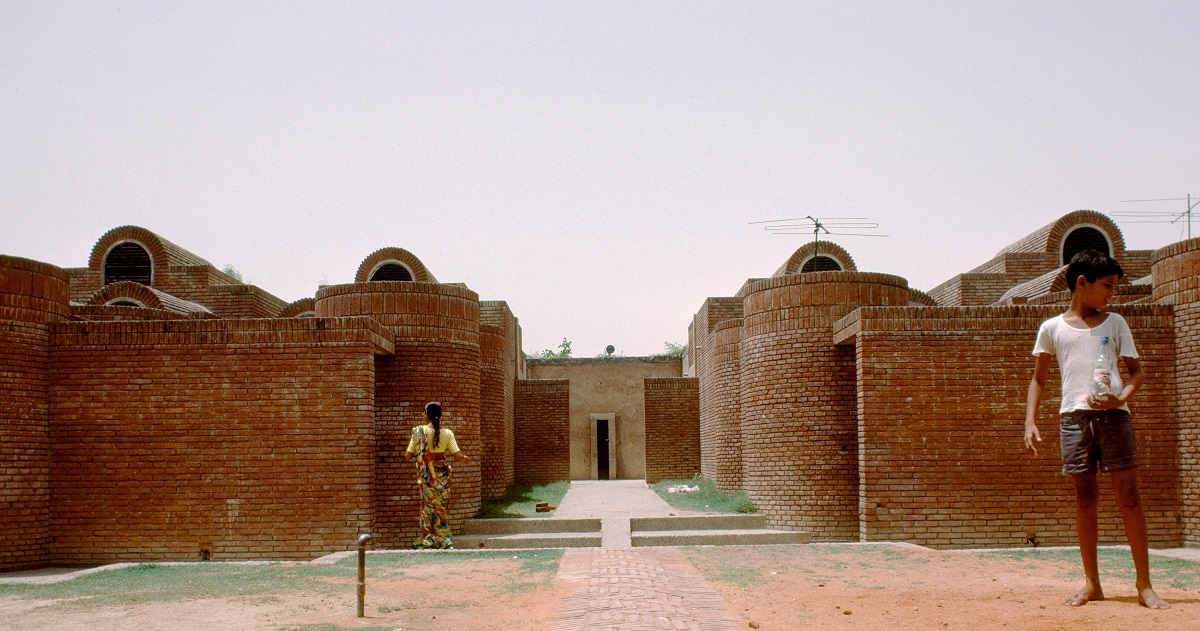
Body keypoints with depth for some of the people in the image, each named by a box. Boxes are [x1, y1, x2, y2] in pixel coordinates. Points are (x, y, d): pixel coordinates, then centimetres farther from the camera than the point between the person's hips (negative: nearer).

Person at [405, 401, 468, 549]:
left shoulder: (419, 432, -7)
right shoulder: (447, 433, -6)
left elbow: (408, 456, -6)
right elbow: (458, 456, -10)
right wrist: (465, 457, 12)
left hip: (426, 475, -1)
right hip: (442, 474, 1)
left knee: (428, 505, 7)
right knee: (440, 505, 11)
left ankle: (428, 539, 9)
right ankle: (444, 538, 11)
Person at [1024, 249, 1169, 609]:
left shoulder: (1115, 323, 12)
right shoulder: (1052, 328, 10)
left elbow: (1137, 371, 10)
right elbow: (1039, 379, 14)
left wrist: (1121, 398, -11)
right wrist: (1030, 422, 3)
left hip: (1112, 414, 0)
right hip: (1074, 415, 0)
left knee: (1128, 496, -3)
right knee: (1085, 498, 3)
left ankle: (1144, 584, 2)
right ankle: (1092, 584, 11)